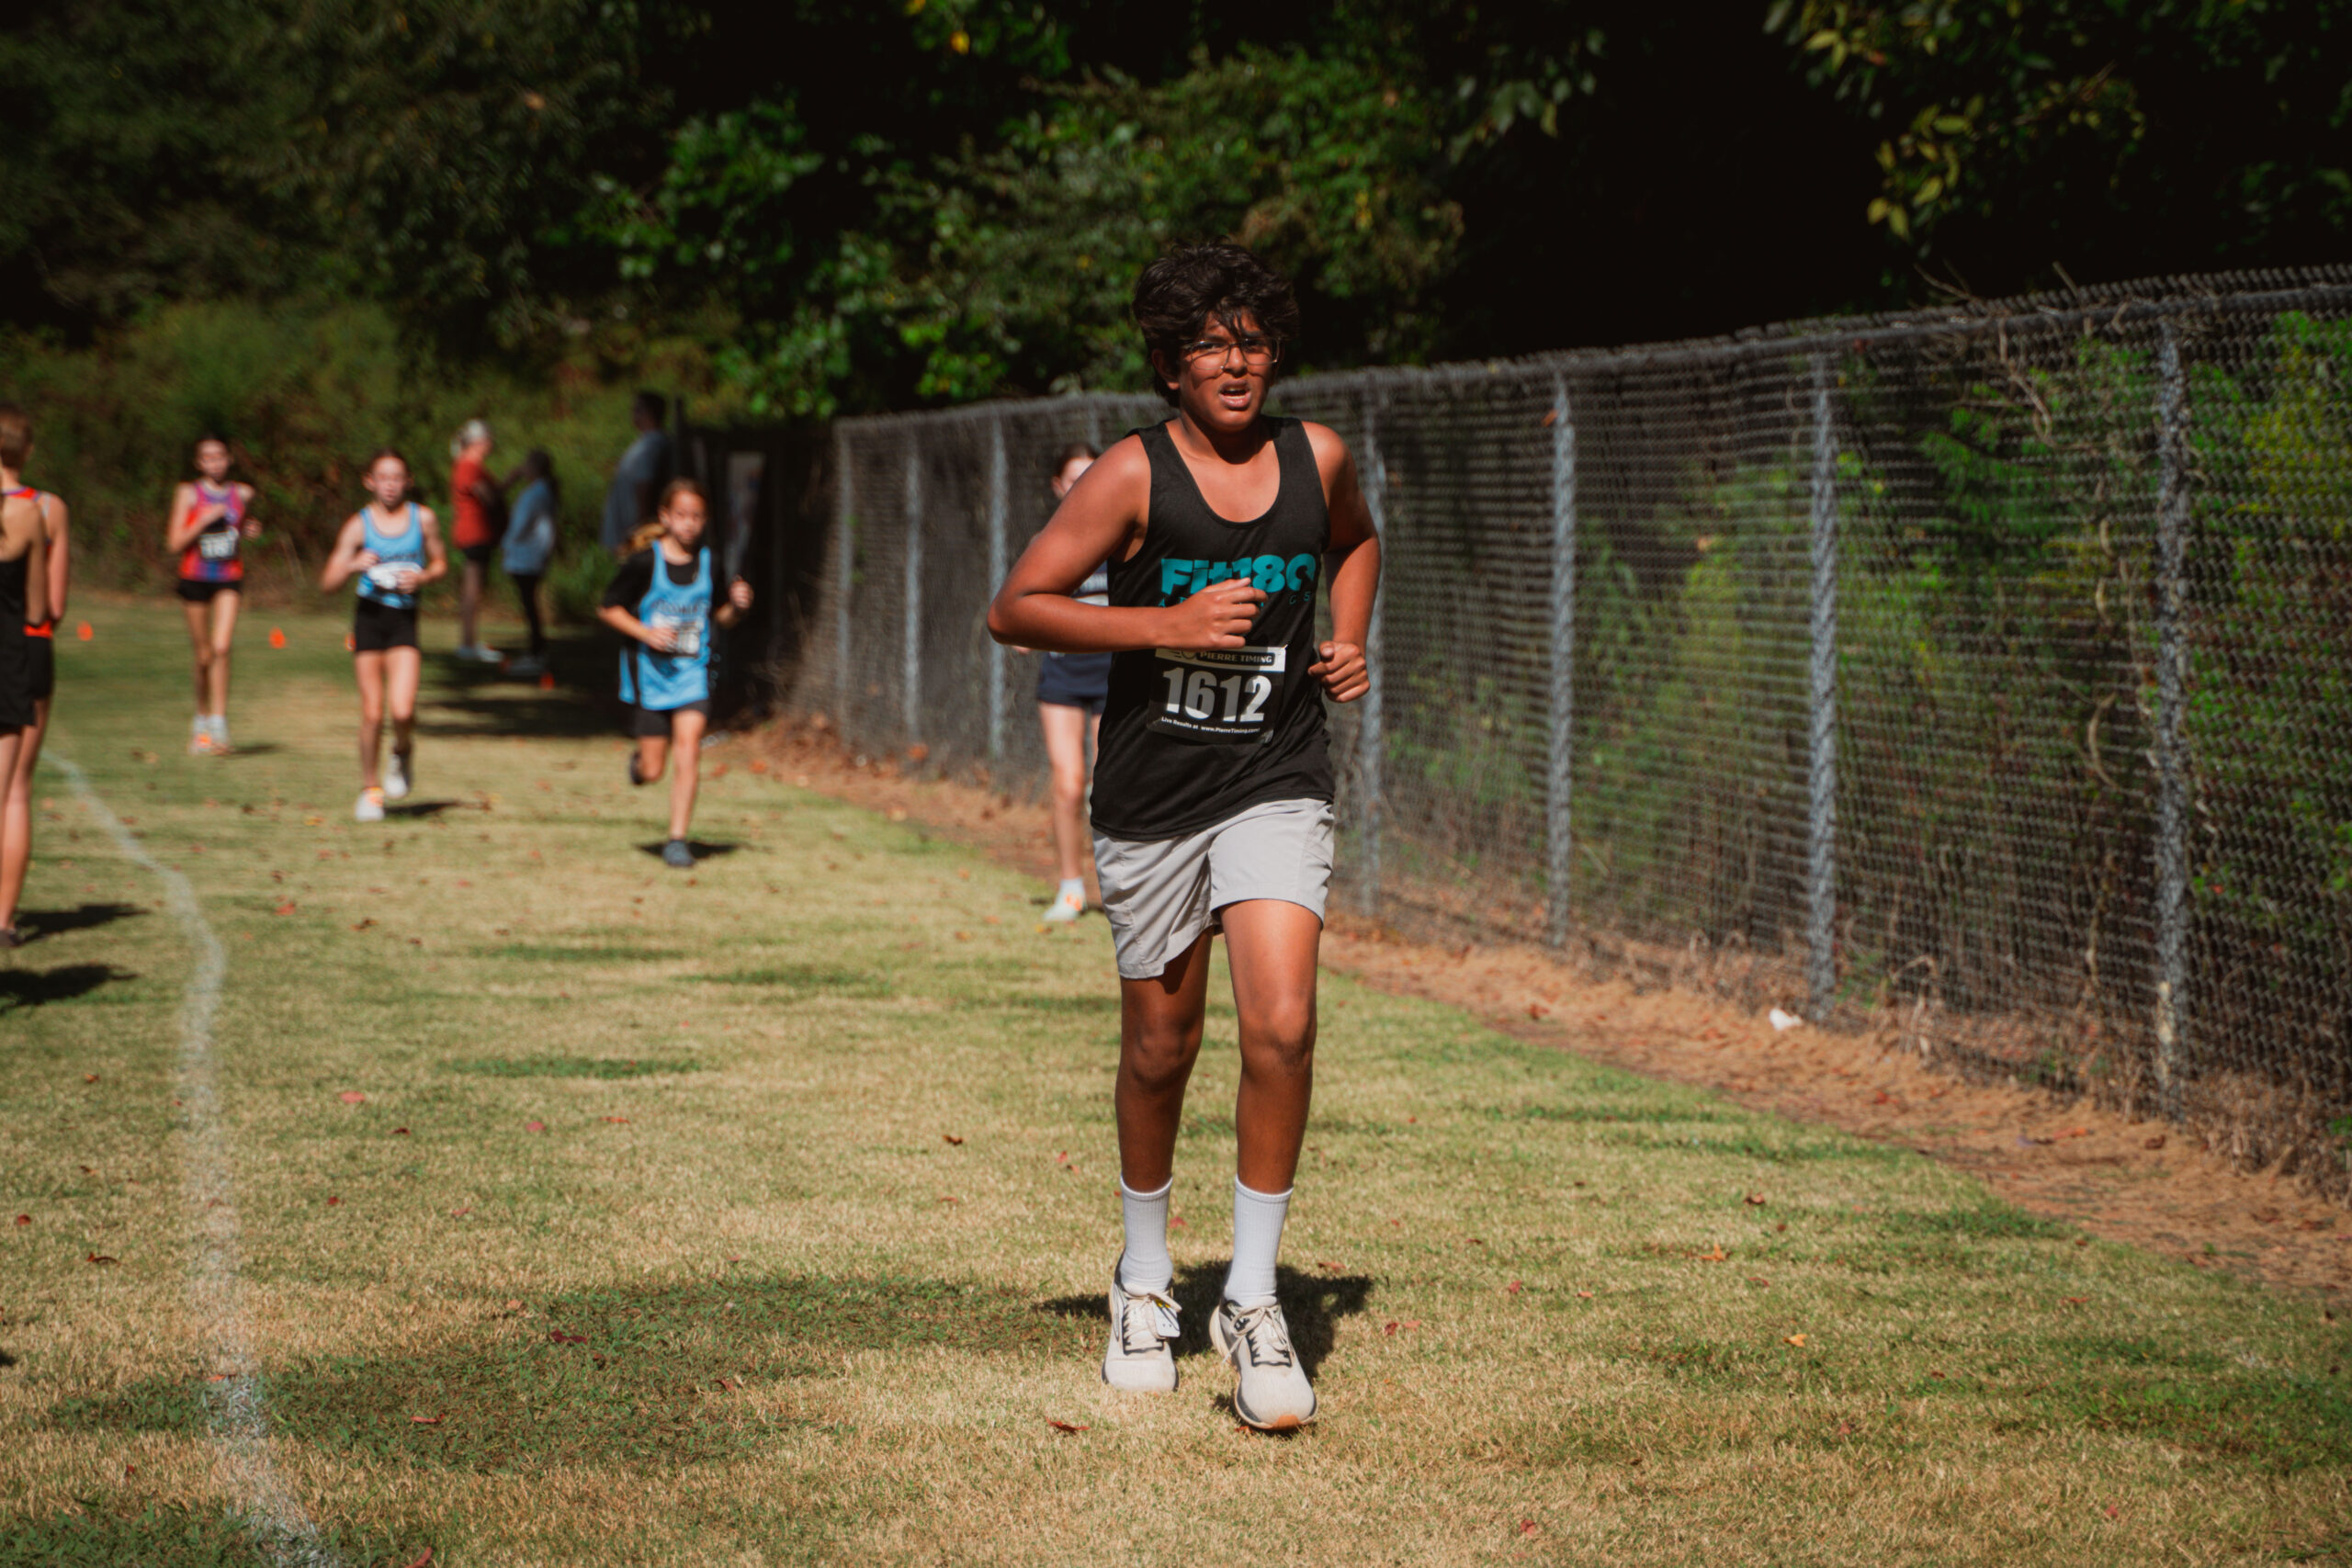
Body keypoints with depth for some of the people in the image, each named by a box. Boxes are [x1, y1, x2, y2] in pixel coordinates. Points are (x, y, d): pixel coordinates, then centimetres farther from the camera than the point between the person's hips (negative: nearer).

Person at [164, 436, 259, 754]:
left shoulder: (243, 494, 6)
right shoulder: (188, 493, -2)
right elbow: (174, 544, -8)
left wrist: (251, 531, 3)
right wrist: (204, 519, -18)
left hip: (229, 581, 1)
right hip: (195, 580, -1)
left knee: (221, 647, -17)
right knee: (204, 656, 6)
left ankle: (219, 723, -16)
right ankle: (201, 719, 27)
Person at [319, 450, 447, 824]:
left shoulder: (423, 518, 2)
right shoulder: (359, 525, -2)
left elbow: (441, 563, 15)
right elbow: (328, 582, -3)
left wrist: (423, 576, -6)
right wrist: (353, 566, -22)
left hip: (404, 620, 0)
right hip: (369, 615, 0)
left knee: (402, 710, -16)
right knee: (372, 712, -1)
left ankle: (403, 754, 18)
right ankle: (370, 789, 16)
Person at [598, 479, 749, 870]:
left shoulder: (707, 564, 2)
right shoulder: (644, 563, -9)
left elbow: (716, 617, 15)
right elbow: (608, 609, -3)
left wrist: (735, 607, -7)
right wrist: (645, 632, -17)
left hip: (692, 672, 2)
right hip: (649, 672, -2)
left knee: (688, 749, -16)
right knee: (653, 771, 2)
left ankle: (677, 840, -9)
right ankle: (639, 760, 41)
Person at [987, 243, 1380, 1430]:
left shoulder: (1316, 458, 1)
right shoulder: (1135, 476, -10)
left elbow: (1354, 542, 25)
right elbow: (1013, 610, -11)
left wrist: (1349, 639, 8)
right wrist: (1165, 626, -20)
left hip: (1277, 786, 1)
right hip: (1152, 797, -1)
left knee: (1282, 1027, -16)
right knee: (1160, 1048, 10)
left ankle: (1252, 1302, -4)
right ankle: (1145, 1280, 34)